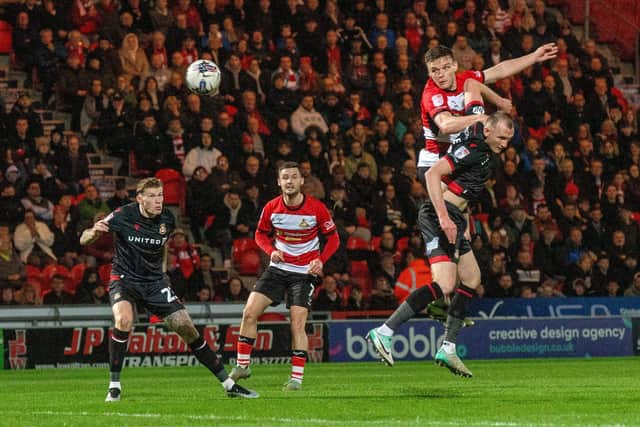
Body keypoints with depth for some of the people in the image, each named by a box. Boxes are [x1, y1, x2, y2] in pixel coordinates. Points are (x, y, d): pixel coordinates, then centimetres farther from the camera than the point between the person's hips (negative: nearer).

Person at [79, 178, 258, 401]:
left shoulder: (167, 219, -4)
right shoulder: (123, 216, -17)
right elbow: (83, 240, -15)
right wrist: (94, 232, -36)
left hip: (155, 282, 4)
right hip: (124, 279, -4)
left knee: (187, 328, -3)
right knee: (124, 320, -33)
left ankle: (228, 384, 8)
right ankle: (114, 386, -18)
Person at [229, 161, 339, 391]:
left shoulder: (317, 208, -12)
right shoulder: (271, 208, -6)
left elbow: (333, 237, -2)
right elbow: (260, 234, 10)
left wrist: (320, 260, -18)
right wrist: (271, 250, -10)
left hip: (304, 271, -3)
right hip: (278, 268, 3)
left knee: (297, 324, -11)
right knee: (249, 313, -7)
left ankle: (297, 377, -3)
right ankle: (242, 366, 5)